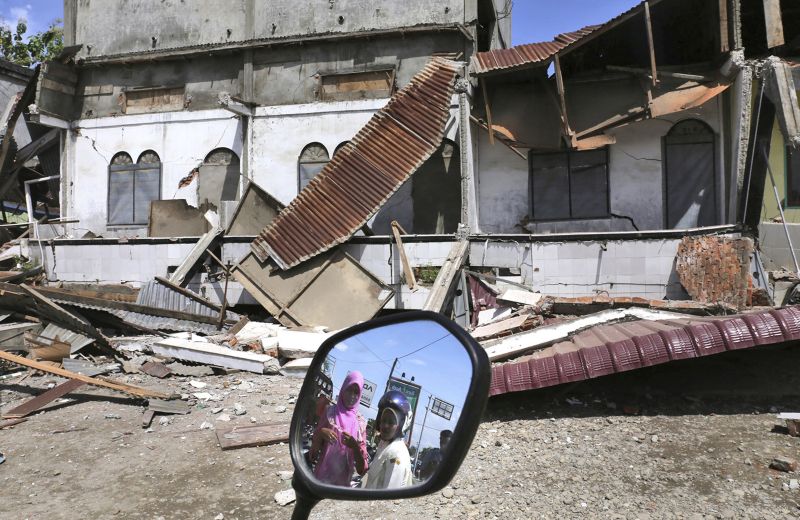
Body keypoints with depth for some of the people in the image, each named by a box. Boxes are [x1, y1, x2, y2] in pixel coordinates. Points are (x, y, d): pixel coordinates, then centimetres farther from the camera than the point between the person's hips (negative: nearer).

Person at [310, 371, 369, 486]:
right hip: (322, 475, 0)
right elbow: (314, 449, 0)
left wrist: (355, 446, -23)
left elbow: (362, 467, -4)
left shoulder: (360, 422, -3)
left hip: (343, 479, 0)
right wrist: (320, 433, -19)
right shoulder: (330, 412, -2)